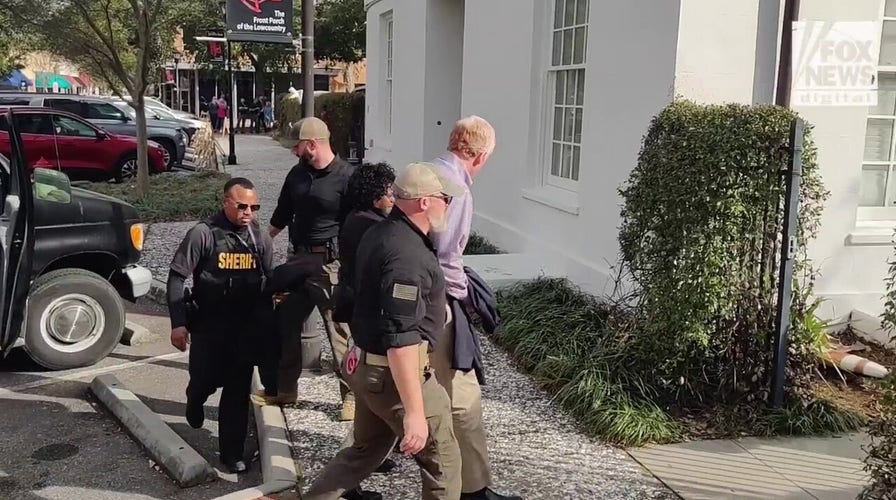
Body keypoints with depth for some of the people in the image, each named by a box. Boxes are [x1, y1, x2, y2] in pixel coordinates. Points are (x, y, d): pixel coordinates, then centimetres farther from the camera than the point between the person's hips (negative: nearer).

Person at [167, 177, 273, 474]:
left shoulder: (260, 238, 1)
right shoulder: (203, 234, -12)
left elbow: (271, 281, 11)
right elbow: (177, 277, -11)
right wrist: (178, 323, -15)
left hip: (245, 327, 3)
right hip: (207, 325, -3)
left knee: (238, 390, 5)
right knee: (206, 380, 9)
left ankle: (232, 452, 17)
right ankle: (195, 401, 46)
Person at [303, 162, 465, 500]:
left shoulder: (380, 234, 5)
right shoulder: (408, 255, -26)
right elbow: (402, 340, -30)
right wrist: (414, 411, -28)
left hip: (367, 365, 9)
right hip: (394, 374, -9)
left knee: (365, 451, 24)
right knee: (442, 459, 9)